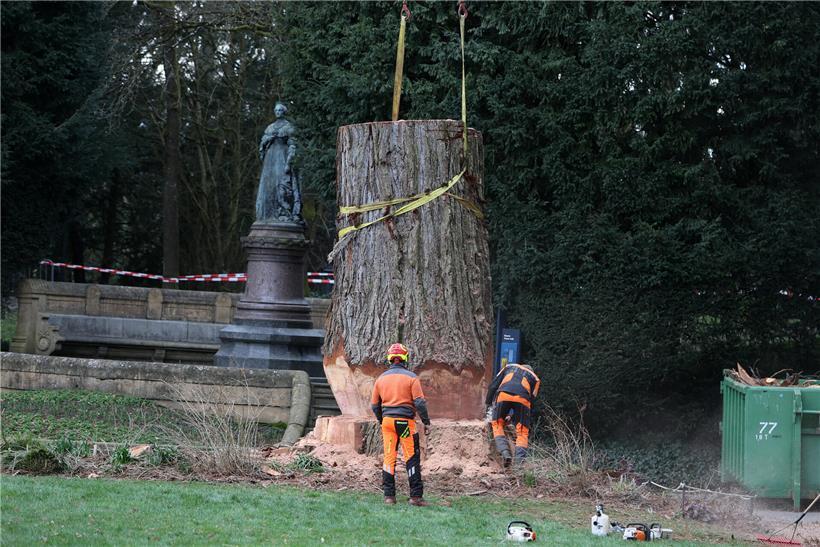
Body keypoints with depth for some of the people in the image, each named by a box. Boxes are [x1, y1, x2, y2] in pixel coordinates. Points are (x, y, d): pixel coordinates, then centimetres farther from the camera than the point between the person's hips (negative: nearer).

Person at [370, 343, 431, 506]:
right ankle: (416, 496, -2)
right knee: (412, 458, 0)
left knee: (389, 457, 8)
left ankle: (389, 496, 7)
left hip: (387, 420, 4)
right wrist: (426, 422, -2)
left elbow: (374, 405, 12)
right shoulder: (411, 377, -5)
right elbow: (419, 402, -10)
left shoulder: (381, 378, 8)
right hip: (405, 420, -4)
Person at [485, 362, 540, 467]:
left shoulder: (510, 367, 35)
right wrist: (512, 416, 33)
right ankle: (520, 460, -10)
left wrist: (489, 403, 35)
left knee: (497, 424, 15)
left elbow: (493, 385, 27)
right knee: (522, 432, 8)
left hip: (503, 395, 0)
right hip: (522, 398, 0)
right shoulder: (534, 378, 34)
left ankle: (505, 452, -6)